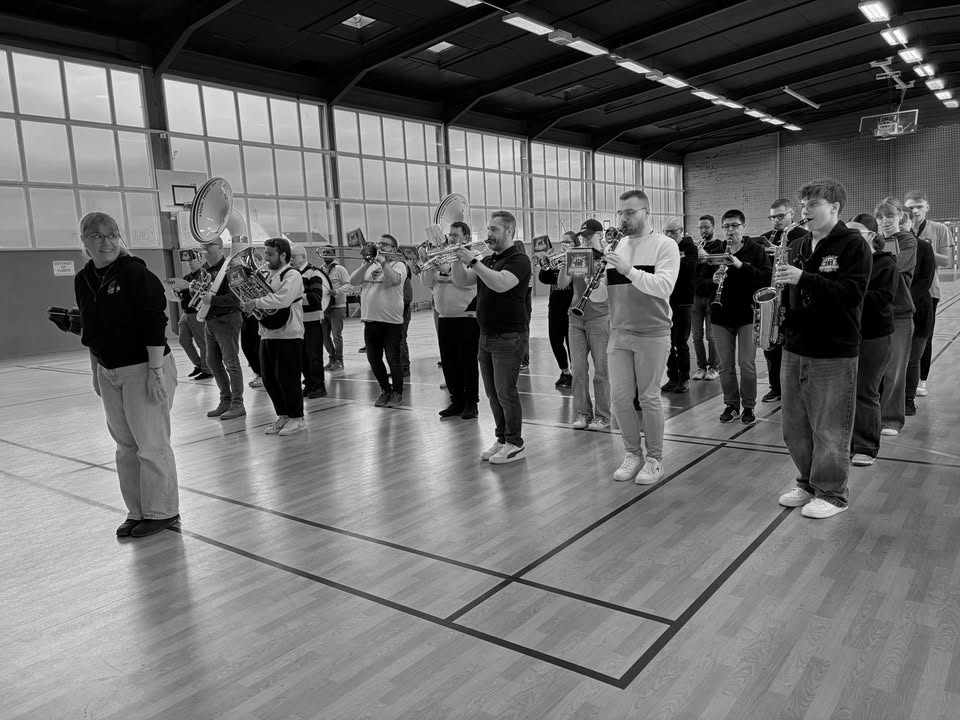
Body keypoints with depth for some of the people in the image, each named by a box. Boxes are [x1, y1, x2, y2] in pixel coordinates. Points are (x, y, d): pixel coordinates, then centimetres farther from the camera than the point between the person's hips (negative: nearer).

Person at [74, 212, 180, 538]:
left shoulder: (135, 273, -13)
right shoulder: (83, 280, 8)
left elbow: (155, 325, -17)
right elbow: (91, 331, 16)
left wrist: (155, 370, -20)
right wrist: (95, 371, 17)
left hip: (144, 369, -7)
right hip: (108, 372, 7)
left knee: (151, 444, -1)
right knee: (125, 445, 12)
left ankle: (163, 512, 13)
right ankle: (137, 512, 24)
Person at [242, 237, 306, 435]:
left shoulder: (292, 275, -9)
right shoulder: (267, 274, 17)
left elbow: (282, 299, -25)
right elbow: (263, 298, 20)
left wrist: (256, 302, -22)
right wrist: (249, 304, -1)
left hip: (288, 335, -8)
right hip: (267, 335, 8)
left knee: (286, 378, -3)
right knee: (269, 379, 10)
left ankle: (297, 417, 11)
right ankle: (283, 416, 23)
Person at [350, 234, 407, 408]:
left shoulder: (398, 265, 0)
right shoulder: (368, 265, 14)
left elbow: (394, 279, -21)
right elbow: (353, 281, 0)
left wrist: (382, 261, -17)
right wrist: (367, 264, -10)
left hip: (391, 321, -5)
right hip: (370, 320, 5)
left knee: (393, 359, -1)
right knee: (373, 359, 11)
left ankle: (397, 393, 13)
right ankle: (385, 390, 27)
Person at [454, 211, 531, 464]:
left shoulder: (519, 260, -9)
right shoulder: (488, 260, 16)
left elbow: (500, 284, -27)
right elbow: (461, 281, 10)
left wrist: (473, 261, -26)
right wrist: (458, 258, -5)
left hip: (508, 336, -8)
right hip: (486, 336, 8)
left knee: (506, 393, -5)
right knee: (493, 394, 12)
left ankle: (515, 444, 7)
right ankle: (502, 439, 23)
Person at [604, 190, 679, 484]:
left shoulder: (664, 245, -5)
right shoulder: (614, 247, 10)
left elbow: (664, 286, -21)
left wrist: (629, 269, -29)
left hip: (652, 335, -4)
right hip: (618, 333, 5)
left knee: (648, 398, 2)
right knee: (620, 398, 5)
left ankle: (654, 459, 18)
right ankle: (632, 453, 23)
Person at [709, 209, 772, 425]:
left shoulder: (756, 250, -1)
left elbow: (767, 278, -13)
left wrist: (741, 265, -22)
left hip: (747, 314, -3)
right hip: (721, 316, 3)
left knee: (747, 364, -2)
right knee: (726, 365, 8)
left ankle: (749, 407, 13)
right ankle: (731, 405, 21)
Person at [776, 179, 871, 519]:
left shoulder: (853, 245, -7)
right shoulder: (797, 247, 12)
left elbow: (851, 292, -20)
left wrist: (803, 278, -26)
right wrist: (777, 288, -2)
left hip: (834, 353, -6)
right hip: (795, 348, 6)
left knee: (829, 429, 3)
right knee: (795, 427, 14)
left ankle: (831, 493, 19)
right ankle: (808, 482, 31)